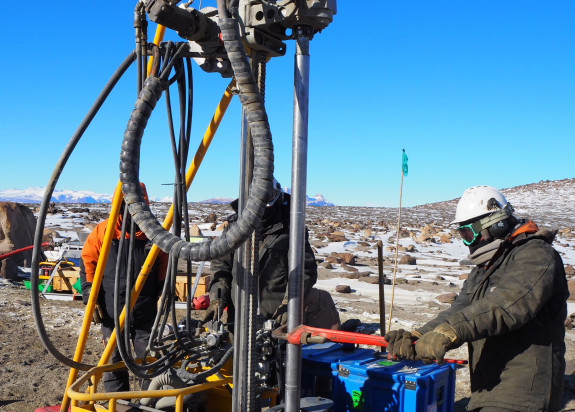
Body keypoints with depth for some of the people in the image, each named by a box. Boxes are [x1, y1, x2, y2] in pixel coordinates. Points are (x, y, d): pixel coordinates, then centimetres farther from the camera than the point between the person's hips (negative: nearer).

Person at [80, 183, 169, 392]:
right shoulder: (102, 231, -1)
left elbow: (164, 268, 13)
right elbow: (87, 264, 3)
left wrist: (162, 295, 8)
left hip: (145, 312, 1)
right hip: (112, 312, 0)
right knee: (114, 361, 8)